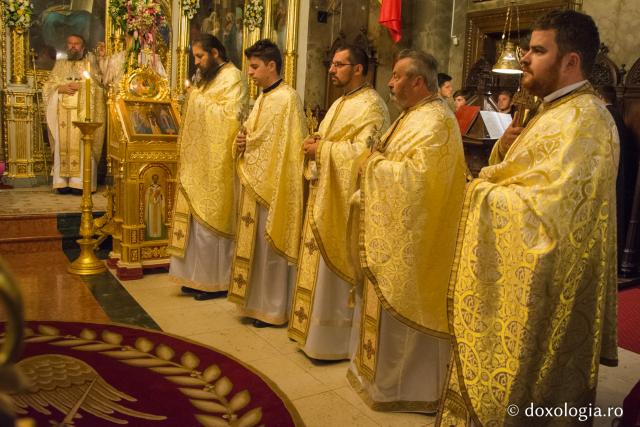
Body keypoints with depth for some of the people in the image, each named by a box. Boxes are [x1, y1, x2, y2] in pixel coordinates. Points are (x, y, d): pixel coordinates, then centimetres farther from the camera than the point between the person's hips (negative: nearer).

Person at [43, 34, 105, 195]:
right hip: (63, 111, 3)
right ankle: (62, 182, -4)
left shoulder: (90, 62, 14)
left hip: (84, 111, -3)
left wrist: (80, 86, -13)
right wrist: (61, 88, -7)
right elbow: (47, 86, 12)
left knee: (82, 144, -12)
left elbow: (98, 85, 1)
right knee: (63, 144, -5)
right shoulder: (60, 64, 21)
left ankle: (80, 182, -12)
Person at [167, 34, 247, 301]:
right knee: (199, 217, 10)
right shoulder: (210, 78, 19)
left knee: (211, 219, -5)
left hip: (217, 164, -9)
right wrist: (196, 99, 6)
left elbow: (230, 115, -19)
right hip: (200, 162, 9)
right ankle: (199, 278, 18)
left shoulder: (232, 77, -8)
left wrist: (199, 99, -11)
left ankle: (216, 282, 6)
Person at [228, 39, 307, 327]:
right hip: (255, 183, 9)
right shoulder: (263, 99, 15)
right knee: (255, 244, 14)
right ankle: (257, 301, 27)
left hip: (275, 185, -9)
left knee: (271, 246, -1)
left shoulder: (287, 98, -13)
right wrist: (241, 143, 1)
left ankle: (274, 308, 13)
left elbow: (290, 147, -18)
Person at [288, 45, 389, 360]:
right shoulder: (340, 103, 18)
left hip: (345, 200, -9)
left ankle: (334, 337, 10)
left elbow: (361, 151, -23)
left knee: (335, 266, -3)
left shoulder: (371, 106, -12)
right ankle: (315, 325, 27)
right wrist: (314, 143, 0)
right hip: (325, 195, 9)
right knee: (321, 263, 14)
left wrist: (321, 149, -16)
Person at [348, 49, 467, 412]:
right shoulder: (414, 115, 14)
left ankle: (404, 385, 19)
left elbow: (417, 176, -28)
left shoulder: (436, 121, -17)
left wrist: (376, 164, -16)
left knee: (403, 306, 2)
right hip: (394, 232, 10)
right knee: (389, 299, 18)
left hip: (412, 238, -10)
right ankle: (386, 370, 34)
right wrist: (377, 164, 1)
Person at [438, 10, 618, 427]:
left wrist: (481, 190, -15)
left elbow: (542, 209, -29)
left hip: (542, 286, -10)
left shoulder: (582, 120, -21)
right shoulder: (557, 111, 11)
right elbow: (514, 177, 17)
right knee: (497, 376, 22)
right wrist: (504, 149, -3)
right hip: (523, 276, 10)